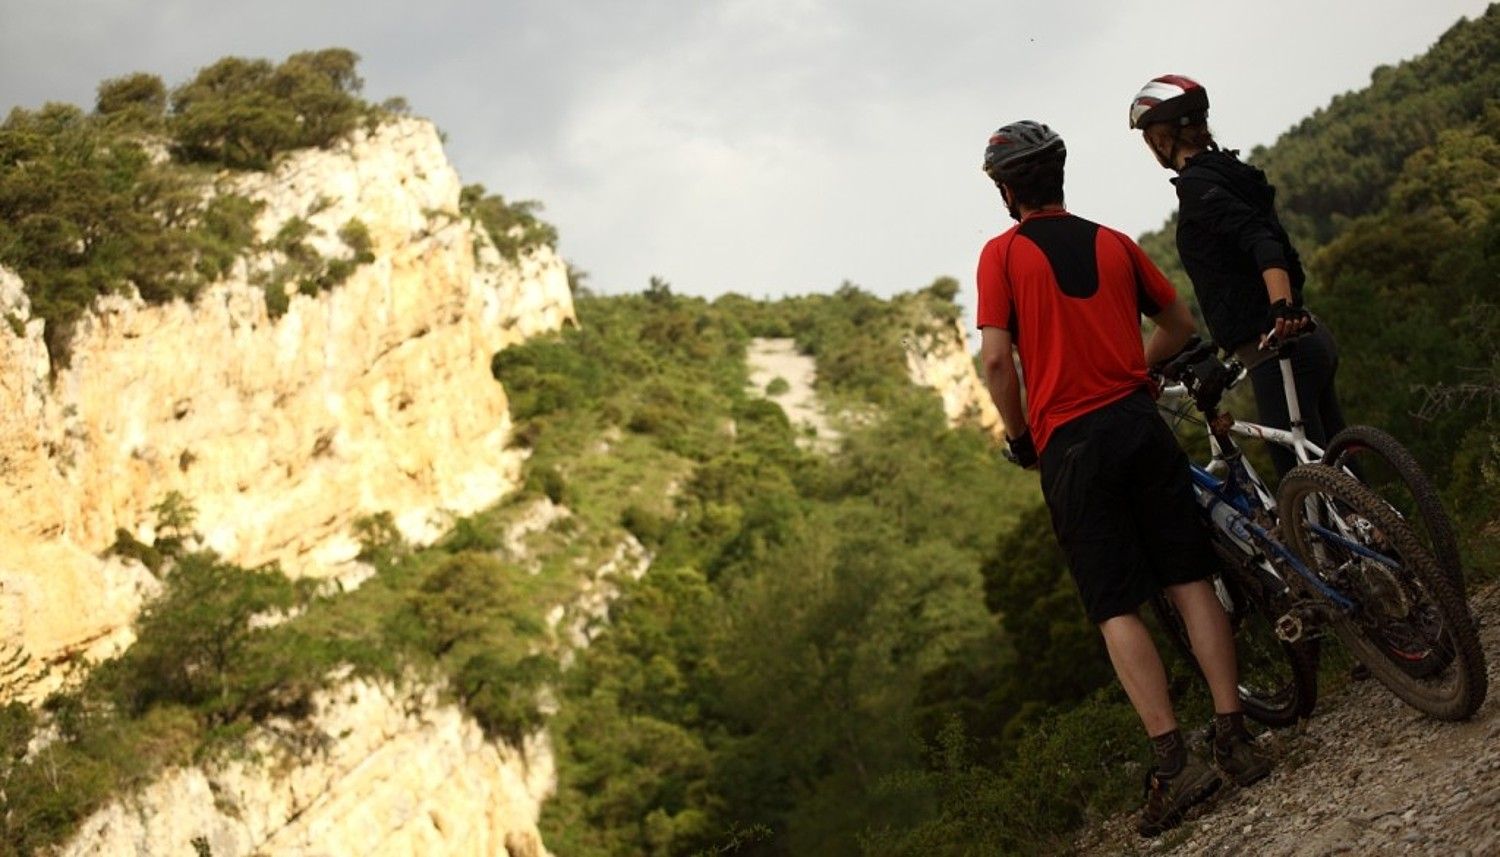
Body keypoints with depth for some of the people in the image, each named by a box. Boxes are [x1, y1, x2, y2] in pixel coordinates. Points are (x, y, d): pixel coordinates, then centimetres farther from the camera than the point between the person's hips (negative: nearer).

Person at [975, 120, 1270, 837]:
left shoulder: (1003, 254, -1)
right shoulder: (1113, 243, 13)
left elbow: (997, 358, -9)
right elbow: (1179, 325, 21)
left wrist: (1020, 436, 6)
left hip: (1071, 444, -3)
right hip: (1139, 422, 4)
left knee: (1117, 610, -2)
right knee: (1190, 583, 7)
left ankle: (1174, 761, -11)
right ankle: (1233, 737, 2)